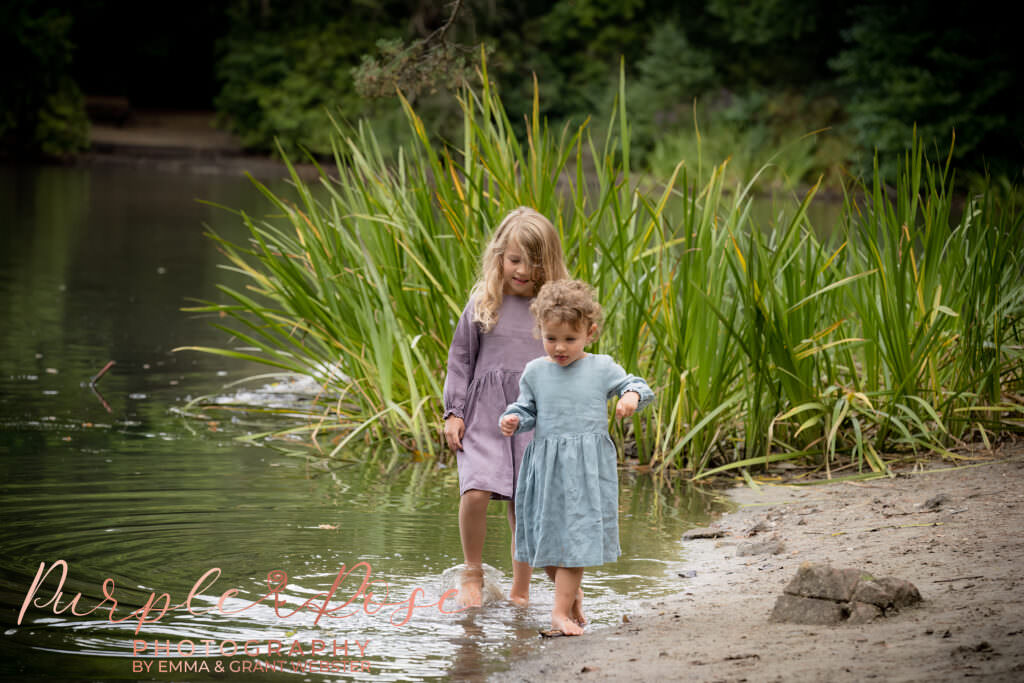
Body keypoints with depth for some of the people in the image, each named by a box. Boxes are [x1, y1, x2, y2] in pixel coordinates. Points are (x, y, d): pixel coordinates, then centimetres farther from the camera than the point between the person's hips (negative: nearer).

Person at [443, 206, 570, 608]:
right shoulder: (483, 303, 2)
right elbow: (460, 359, 7)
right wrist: (454, 412, 1)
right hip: (485, 411, -1)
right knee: (475, 491, -17)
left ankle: (520, 588, 17)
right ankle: (472, 572, 5)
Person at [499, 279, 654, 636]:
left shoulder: (601, 368, -1)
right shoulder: (535, 372, 5)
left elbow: (636, 386, 5)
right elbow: (527, 409, 12)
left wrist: (632, 397, -17)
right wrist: (512, 420, -9)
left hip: (587, 468, -3)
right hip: (545, 465, 3)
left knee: (575, 536, -7)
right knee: (545, 537, 8)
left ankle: (561, 612, -4)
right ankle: (573, 593, 31)